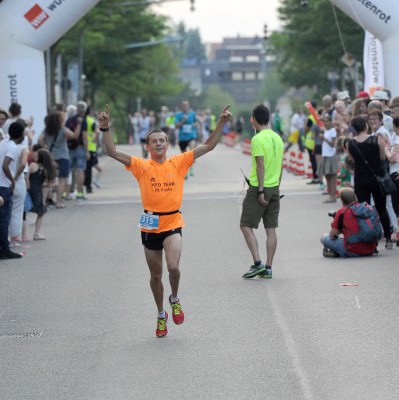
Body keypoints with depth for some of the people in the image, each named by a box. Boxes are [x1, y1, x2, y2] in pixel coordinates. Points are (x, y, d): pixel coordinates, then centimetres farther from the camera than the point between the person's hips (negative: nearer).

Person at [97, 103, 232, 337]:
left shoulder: (178, 163, 2)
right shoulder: (141, 166, -1)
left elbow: (208, 146, 2)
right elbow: (113, 152, -9)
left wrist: (222, 123, -5)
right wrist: (105, 129, -21)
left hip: (172, 223, -1)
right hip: (150, 225, 1)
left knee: (173, 267, -21)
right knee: (156, 275, 12)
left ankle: (175, 299, 11)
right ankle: (161, 315, 33)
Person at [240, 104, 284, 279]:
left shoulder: (257, 139, -13)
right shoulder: (277, 138, 11)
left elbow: (260, 166, -18)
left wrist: (260, 191, -18)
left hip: (259, 188, -7)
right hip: (274, 188, 7)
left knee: (246, 226, 0)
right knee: (271, 229, 7)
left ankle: (257, 263, -10)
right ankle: (268, 268, 8)